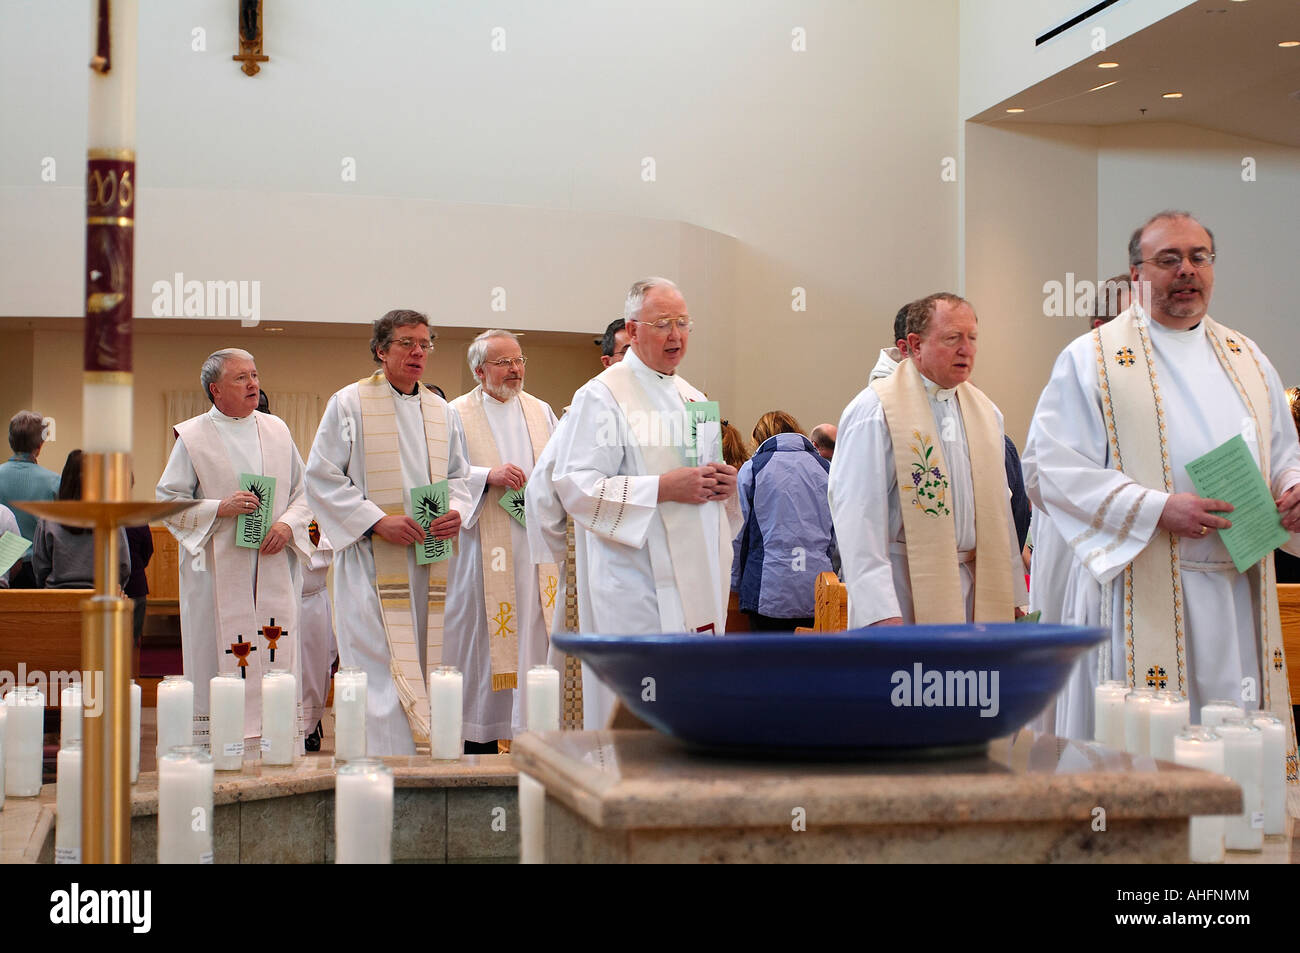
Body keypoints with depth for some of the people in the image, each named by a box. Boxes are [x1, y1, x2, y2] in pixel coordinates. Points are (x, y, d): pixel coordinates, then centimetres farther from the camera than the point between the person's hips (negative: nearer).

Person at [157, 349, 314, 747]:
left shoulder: (276, 430, 12)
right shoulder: (192, 437, 1)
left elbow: (302, 491, 15)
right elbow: (166, 500, 0)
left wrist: (288, 523, -5)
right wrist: (219, 508, -14)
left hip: (273, 568, 3)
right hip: (218, 569, -3)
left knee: (279, 654, 0)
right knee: (217, 655, -5)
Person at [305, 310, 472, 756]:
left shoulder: (441, 412, 16)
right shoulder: (349, 404, 1)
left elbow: (458, 475, 20)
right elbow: (321, 477, -4)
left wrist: (456, 512, -3)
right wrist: (378, 520, -14)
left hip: (429, 559, 5)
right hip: (373, 560, -5)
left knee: (424, 664, 5)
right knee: (378, 665, -10)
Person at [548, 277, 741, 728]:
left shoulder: (693, 398, 19)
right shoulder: (601, 396, -6)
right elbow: (575, 486, -15)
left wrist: (725, 483, 4)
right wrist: (664, 488, -19)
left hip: (698, 580, 7)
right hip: (636, 585, -7)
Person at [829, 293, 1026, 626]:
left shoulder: (985, 412, 14)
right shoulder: (874, 411, -9)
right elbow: (859, 517, -15)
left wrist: (1009, 594, 16)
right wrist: (880, 611, -22)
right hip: (904, 587, -6)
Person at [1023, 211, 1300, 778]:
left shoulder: (1246, 360, 17)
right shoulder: (1091, 360, 0)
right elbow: (1050, 467, -9)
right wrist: (1157, 509, -18)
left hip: (1239, 591, 5)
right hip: (1142, 595, -5)